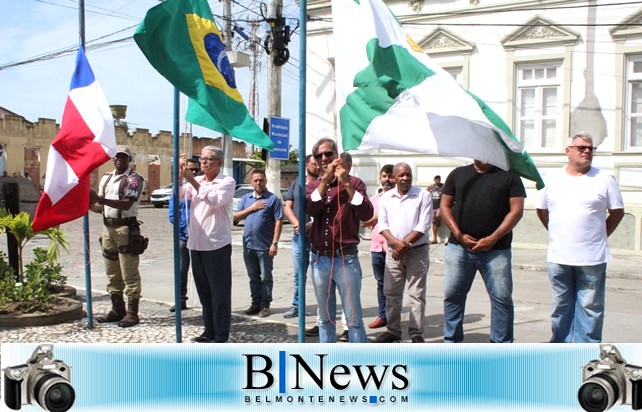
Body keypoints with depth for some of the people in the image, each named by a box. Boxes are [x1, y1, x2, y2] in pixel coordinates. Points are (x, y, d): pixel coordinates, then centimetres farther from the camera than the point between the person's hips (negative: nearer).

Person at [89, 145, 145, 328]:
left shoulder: (134, 179, -5)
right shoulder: (106, 178, 17)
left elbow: (126, 204, -19)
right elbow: (100, 206, 16)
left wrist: (100, 199, -28)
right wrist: (90, 204, -6)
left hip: (126, 227, -7)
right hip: (108, 227, 7)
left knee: (129, 274, -5)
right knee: (112, 273, 12)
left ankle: (132, 313, 0)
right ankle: (117, 310, 22)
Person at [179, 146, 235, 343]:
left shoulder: (227, 182, -4)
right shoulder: (196, 181, 12)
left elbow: (215, 200, -21)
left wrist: (193, 181, -20)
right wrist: (179, 174, -10)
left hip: (217, 245, -6)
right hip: (196, 244, 6)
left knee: (219, 292, 1)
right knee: (203, 290, 14)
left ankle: (221, 335, 9)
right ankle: (209, 330, 26)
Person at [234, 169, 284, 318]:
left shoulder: (273, 199, -4)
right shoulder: (246, 198, 12)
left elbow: (278, 222, -9)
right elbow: (236, 217, 8)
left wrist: (275, 243, -15)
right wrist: (252, 208, -6)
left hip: (265, 246, -5)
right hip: (248, 245, 5)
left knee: (266, 277, 4)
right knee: (253, 277, 14)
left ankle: (265, 305, 11)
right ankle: (255, 303, 23)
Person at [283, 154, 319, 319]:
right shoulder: (295, 185, 13)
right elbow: (287, 208, 7)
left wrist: (312, 224, -22)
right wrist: (297, 224, -12)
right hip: (298, 236, 4)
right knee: (298, 274, 12)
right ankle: (296, 306, 22)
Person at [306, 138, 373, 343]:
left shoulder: (353, 182, 0)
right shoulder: (313, 185, 10)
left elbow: (366, 214, -15)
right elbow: (311, 210, -10)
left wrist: (346, 184, -17)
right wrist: (325, 179, -13)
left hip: (346, 258, -4)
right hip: (319, 259, 4)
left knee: (354, 318, 0)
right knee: (325, 317, 13)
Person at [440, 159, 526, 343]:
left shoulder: (509, 176, 6)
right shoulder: (458, 174, 12)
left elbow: (516, 210, -1)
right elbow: (445, 206, 9)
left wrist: (493, 238, -11)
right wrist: (459, 235, -6)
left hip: (496, 249, -2)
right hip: (459, 246, 2)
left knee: (502, 298, 0)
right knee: (452, 295, 5)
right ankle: (451, 341, 17)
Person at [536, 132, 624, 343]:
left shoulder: (604, 179, 0)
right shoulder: (553, 180, 7)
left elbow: (617, 212, 7)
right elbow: (541, 210, 17)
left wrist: (599, 236, 3)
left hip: (592, 257, -2)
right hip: (558, 256, 2)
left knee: (589, 306, 3)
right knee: (561, 305, 11)